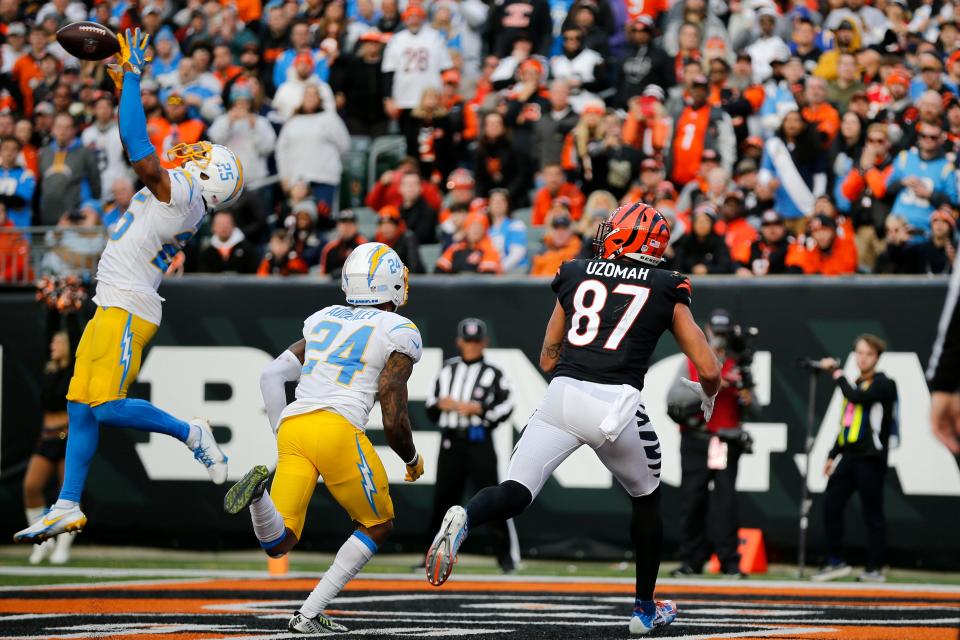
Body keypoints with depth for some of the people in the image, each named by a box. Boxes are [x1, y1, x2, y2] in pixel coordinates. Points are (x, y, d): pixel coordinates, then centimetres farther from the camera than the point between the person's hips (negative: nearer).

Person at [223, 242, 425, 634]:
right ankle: (308, 615, 4)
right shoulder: (399, 333, 6)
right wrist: (413, 460, 21)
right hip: (338, 428, -5)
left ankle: (261, 489, -28)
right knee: (378, 527, 16)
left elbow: (272, 375, 18)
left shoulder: (323, 321, 23)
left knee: (278, 544, 5)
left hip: (292, 426, 5)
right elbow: (393, 422, 2)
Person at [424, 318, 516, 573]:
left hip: (479, 440, -4)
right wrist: (440, 405, -4)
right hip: (450, 441, 4)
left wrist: (476, 408, -16)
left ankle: (505, 554, -4)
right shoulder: (448, 369, 15)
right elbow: (431, 406, 17)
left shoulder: (493, 374, 2)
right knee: (443, 497, 4)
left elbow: (505, 407, -7)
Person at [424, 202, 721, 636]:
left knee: (515, 494, -3)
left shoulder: (575, 276, 19)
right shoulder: (667, 291, 13)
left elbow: (548, 359, 25)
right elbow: (709, 370, 12)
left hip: (563, 395, 1)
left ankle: (465, 518, -37)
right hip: (617, 405, -1)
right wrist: (707, 397, 34)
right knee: (647, 499, 24)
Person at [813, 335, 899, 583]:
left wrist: (836, 372, -12)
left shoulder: (883, 384, -5)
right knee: (830, 505, 1)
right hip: (848, 456, 8)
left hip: (870, 458, -7)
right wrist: (832, 456, 22)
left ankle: (875, 569, 2)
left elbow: (856, 397, -23)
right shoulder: (854, 384, 19)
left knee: (872, 513, -3)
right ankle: (836, 562, 9)